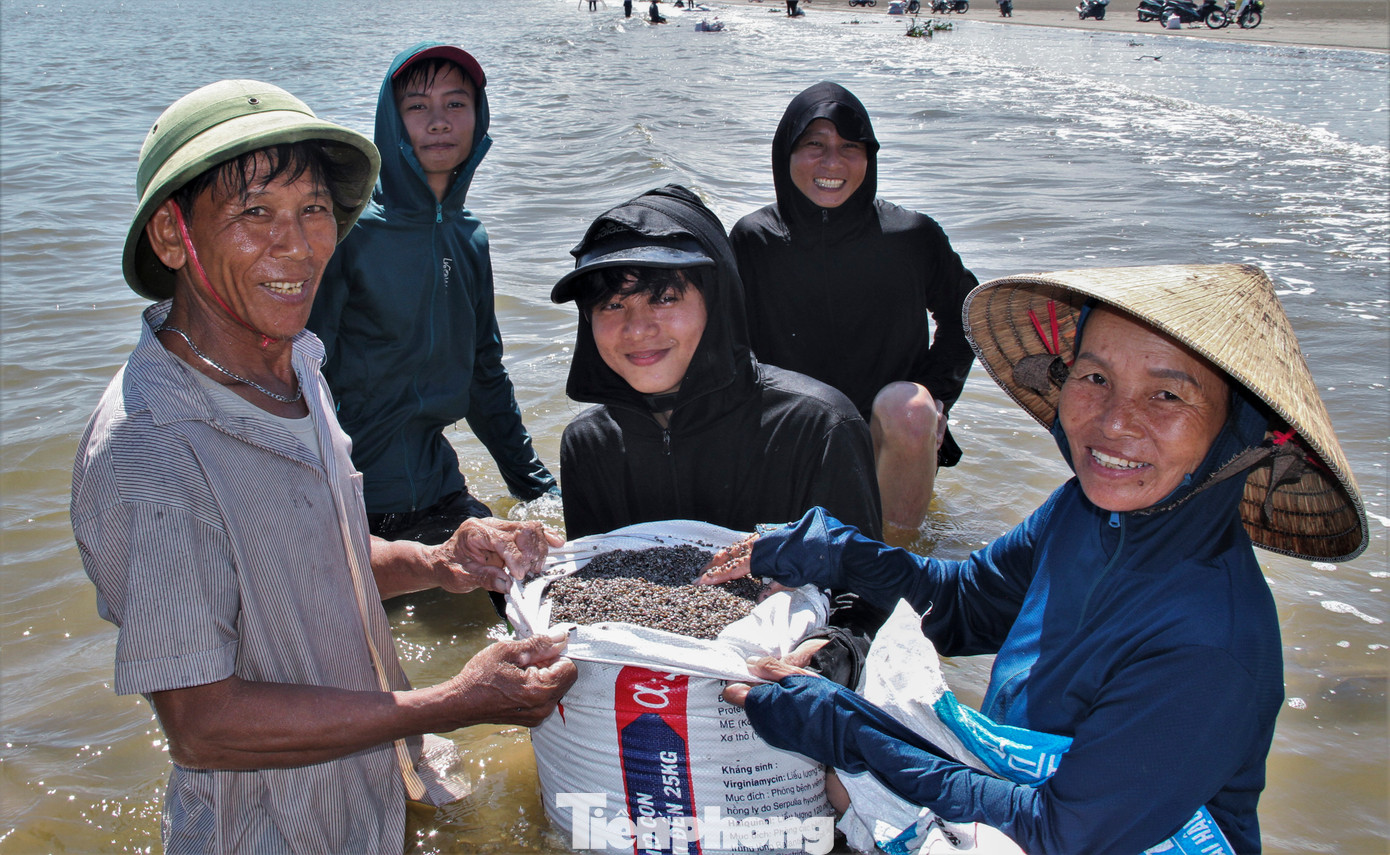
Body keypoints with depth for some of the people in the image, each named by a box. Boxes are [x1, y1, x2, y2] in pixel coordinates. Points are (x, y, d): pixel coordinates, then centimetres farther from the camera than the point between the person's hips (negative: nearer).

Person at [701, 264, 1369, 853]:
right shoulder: (1086, 509, -10)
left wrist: (836, 729, -25)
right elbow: (967, 601, 6)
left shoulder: (1210, 649, -32)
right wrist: (832, 554, -11)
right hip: (1017, 792, 6)